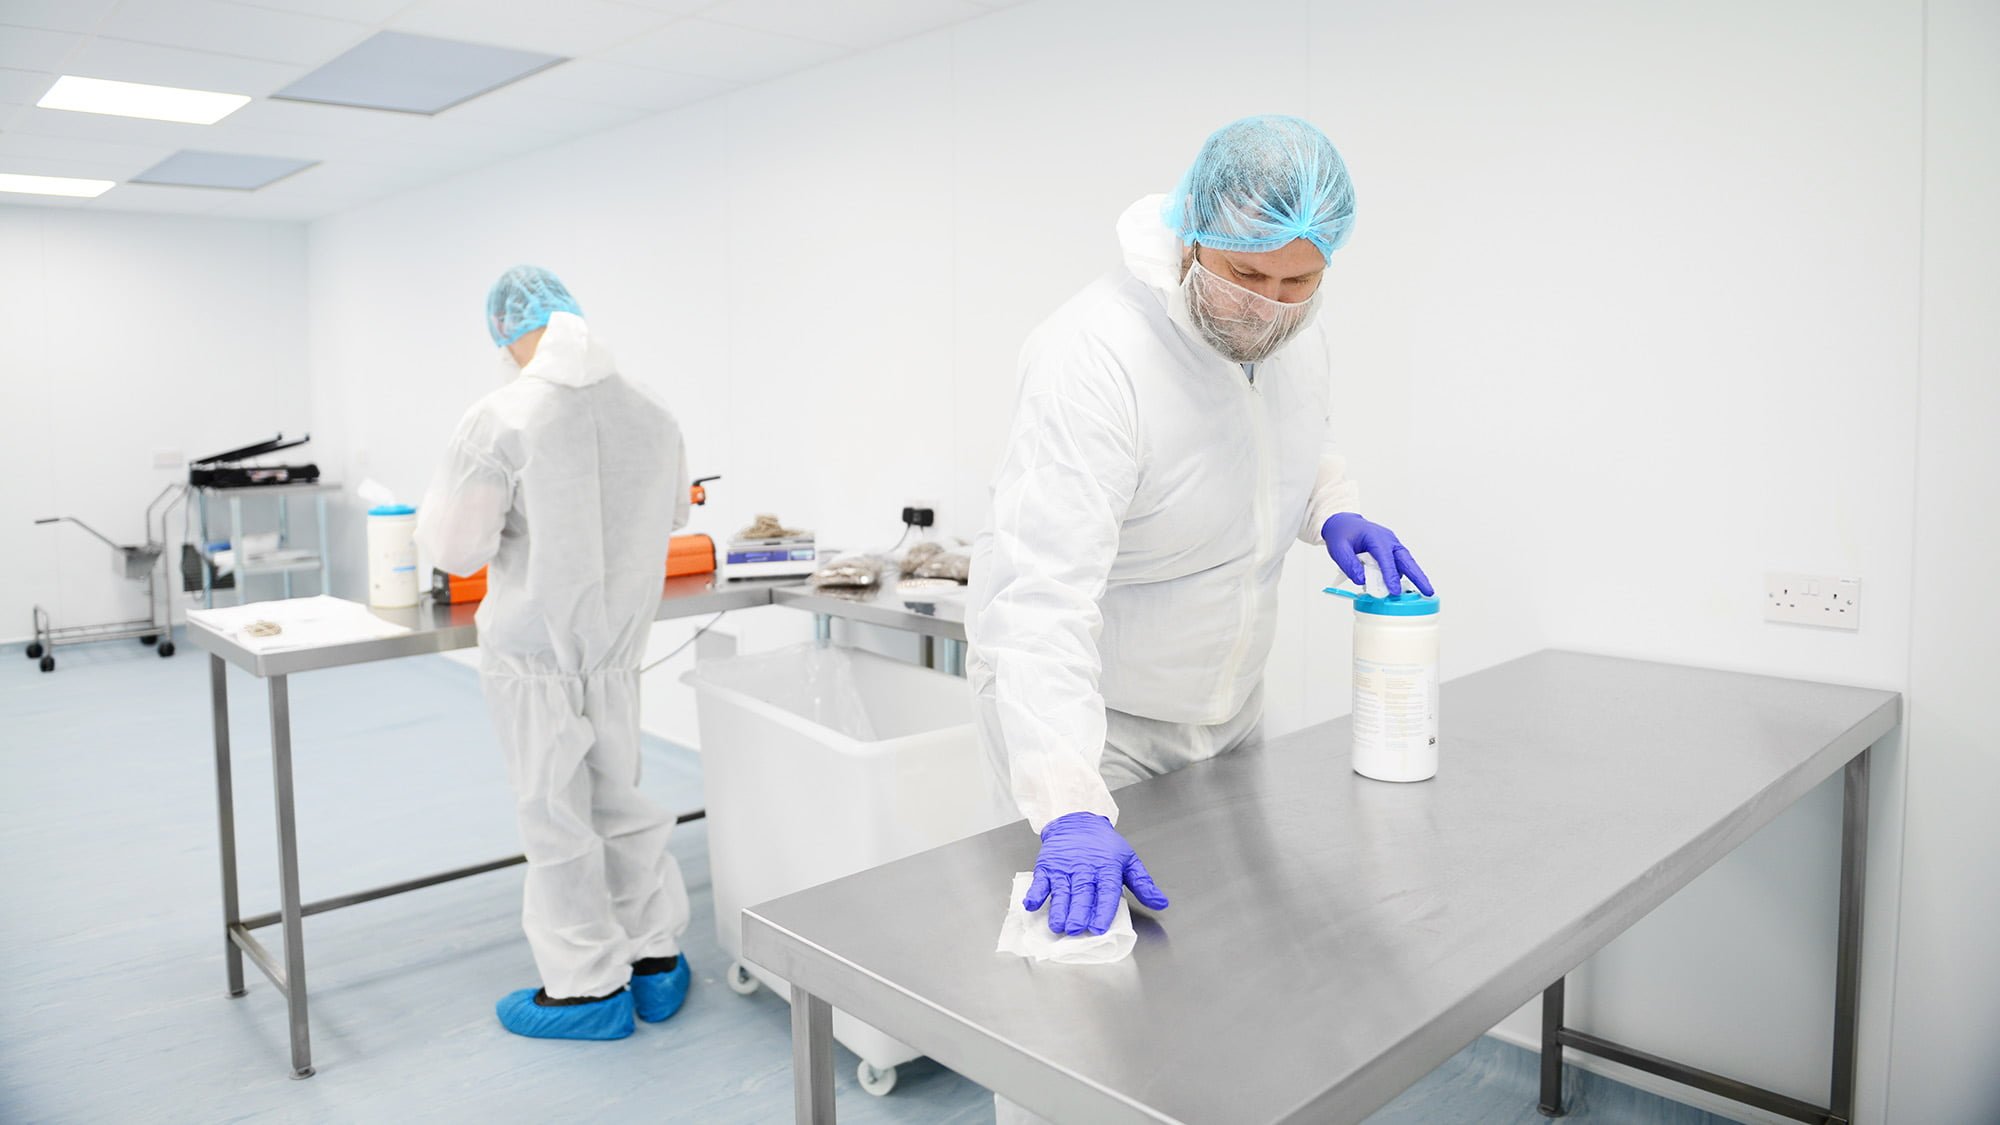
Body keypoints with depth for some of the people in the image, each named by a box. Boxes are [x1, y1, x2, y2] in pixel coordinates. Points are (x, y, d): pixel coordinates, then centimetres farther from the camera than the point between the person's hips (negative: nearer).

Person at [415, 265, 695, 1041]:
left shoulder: (501, 420, -18)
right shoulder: (652, 414, -2)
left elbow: (454, 546, -13)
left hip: (534, 651, -5)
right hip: (618, 643, 5)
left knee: (556, 818, 8)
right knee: (621, 802, 19)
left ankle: (589, 986, 19)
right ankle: (655, 958, 29)